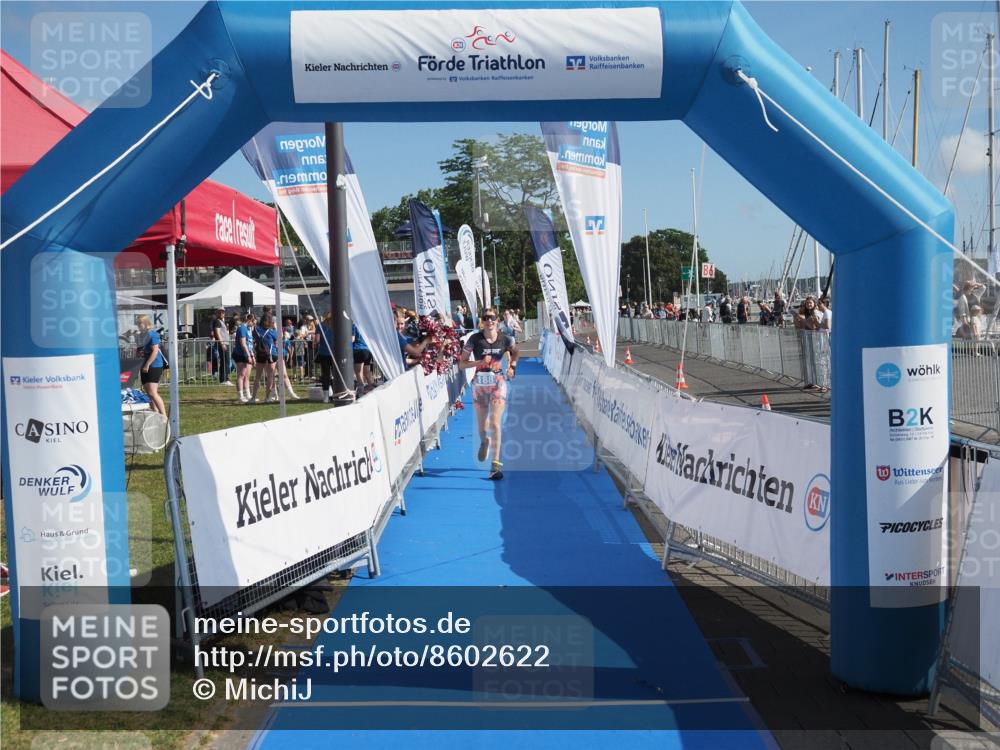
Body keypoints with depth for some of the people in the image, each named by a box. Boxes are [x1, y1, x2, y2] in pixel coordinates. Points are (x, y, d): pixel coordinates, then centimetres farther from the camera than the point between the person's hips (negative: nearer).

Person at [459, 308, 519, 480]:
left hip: (498, 384, -1)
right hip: (480, 384, 1)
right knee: (481, 424, 13)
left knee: (495, 423, -12)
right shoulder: (475, 339, -8)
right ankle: (484, 441, 50)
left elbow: (515, 352, 18)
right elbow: (461, 364, -6)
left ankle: (496, 464, -10)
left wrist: (512, 366, 2)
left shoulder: (505, 339, -4)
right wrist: (480, 362, -20)